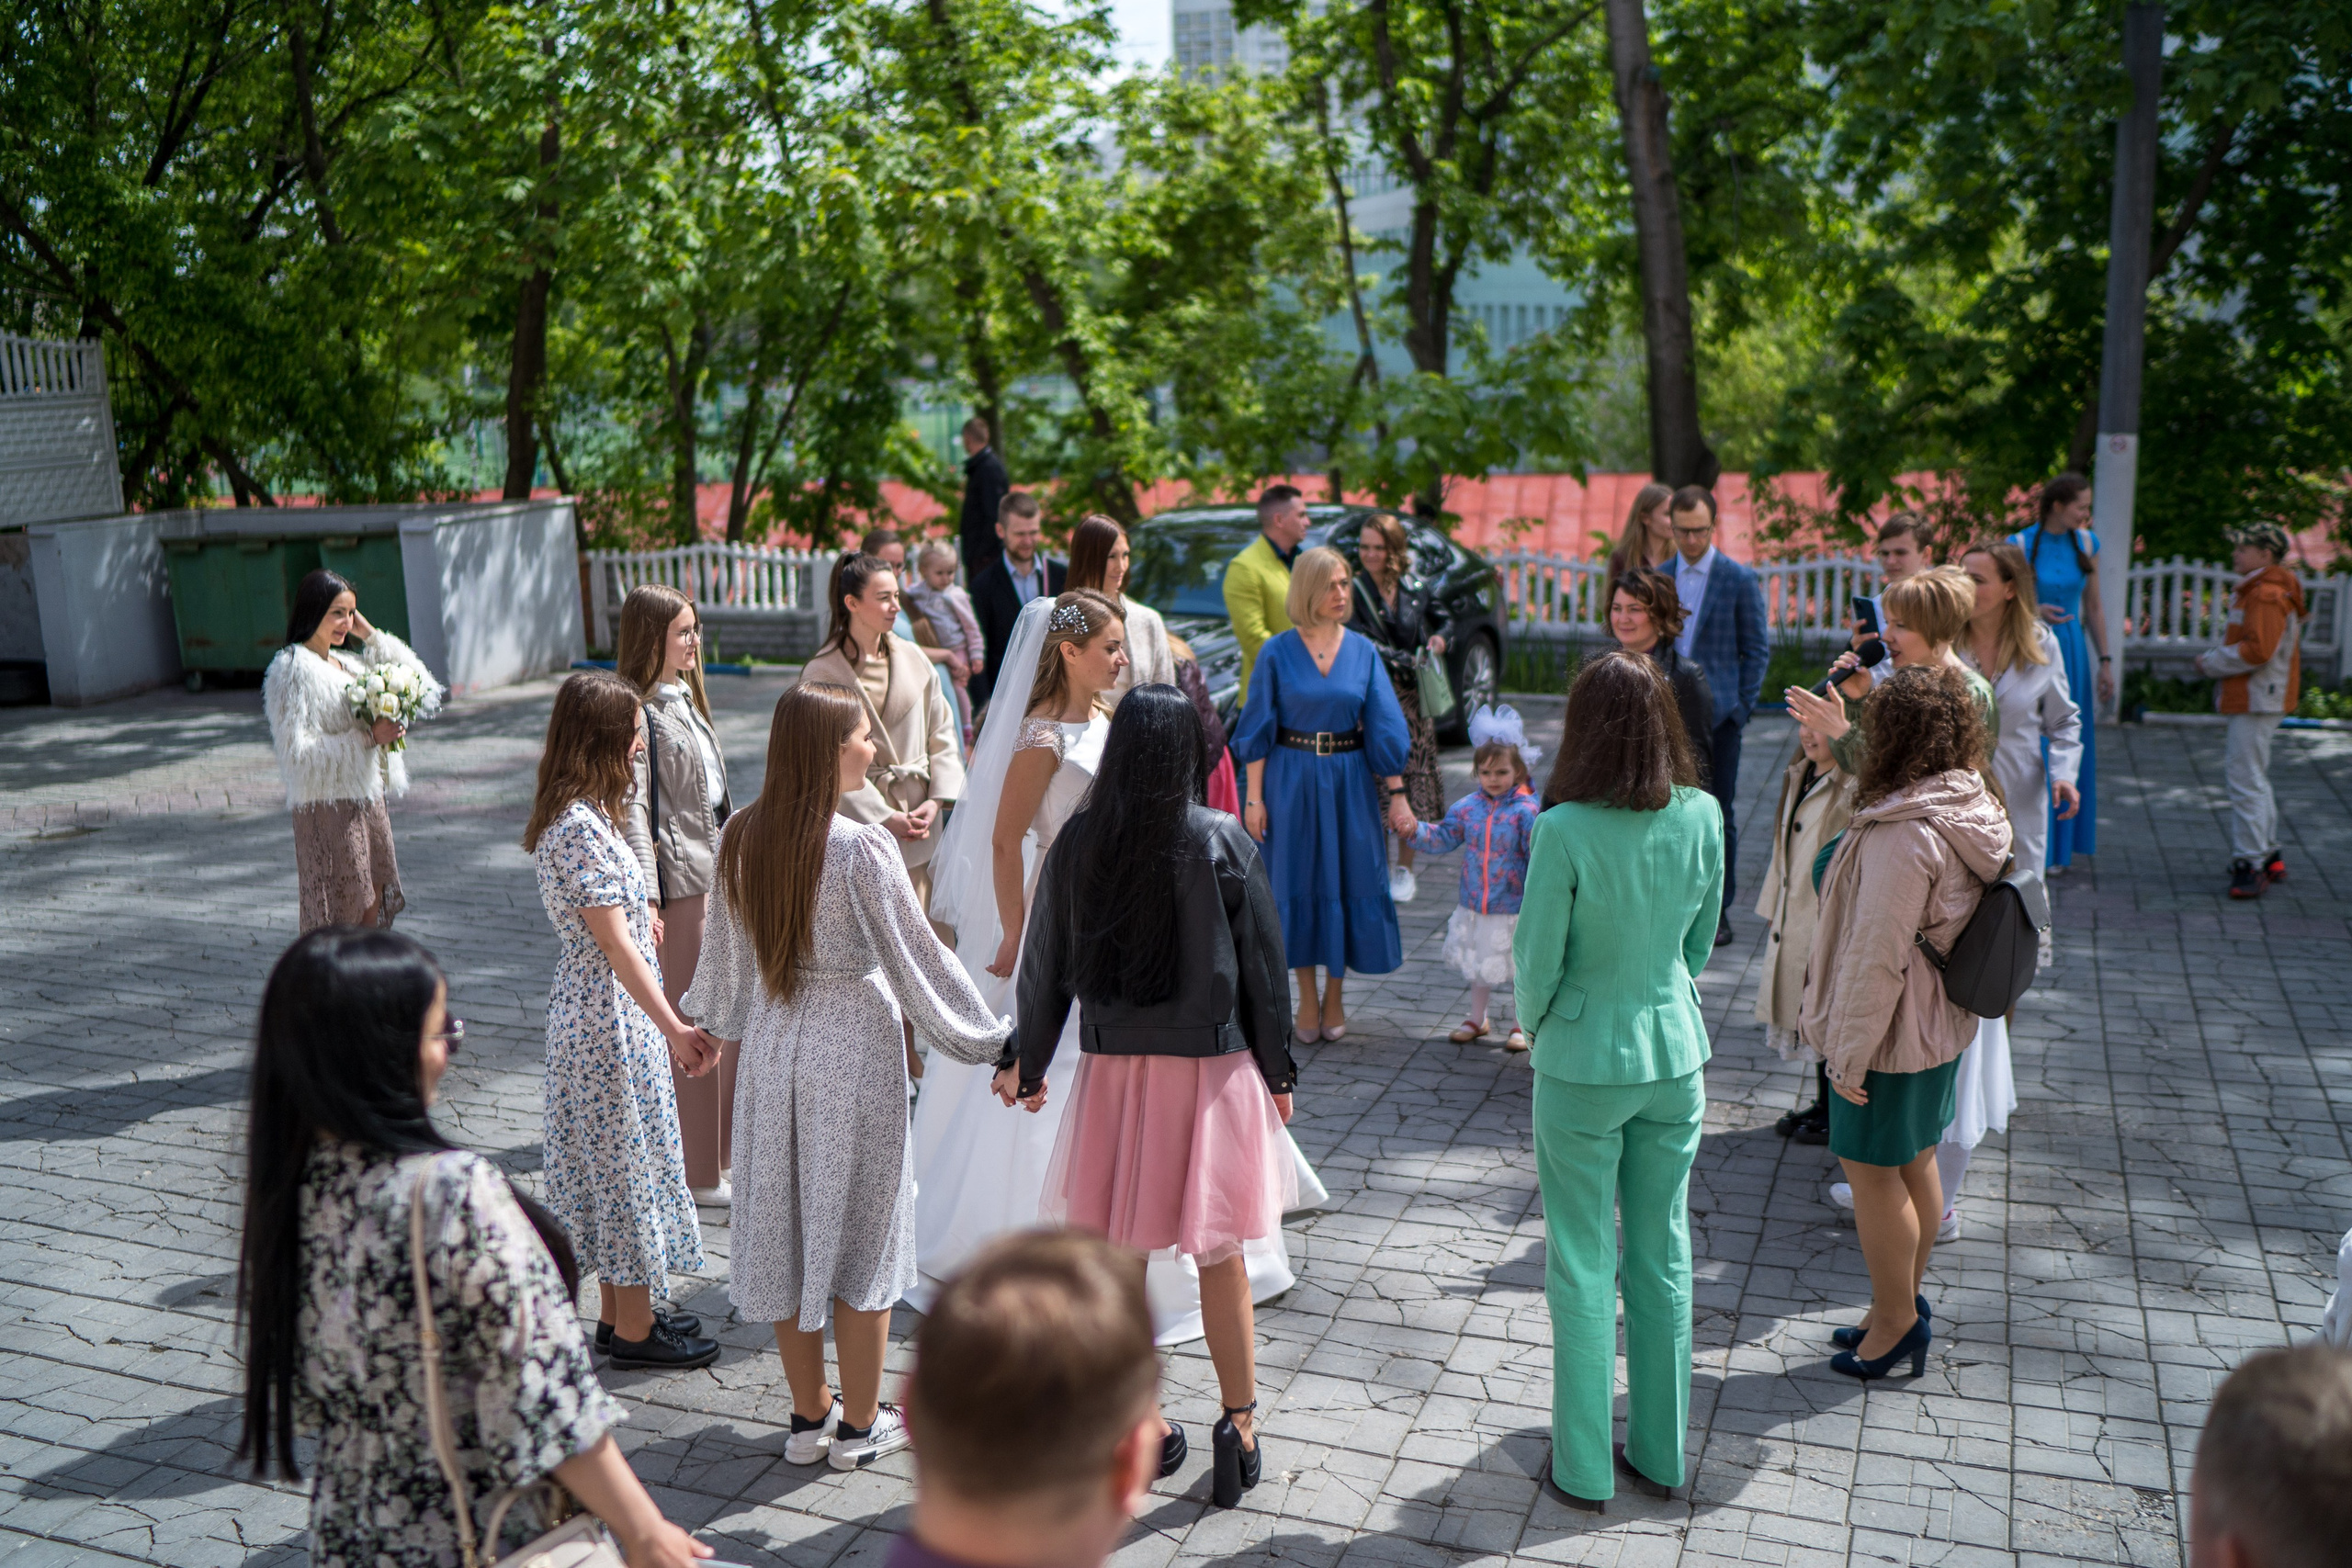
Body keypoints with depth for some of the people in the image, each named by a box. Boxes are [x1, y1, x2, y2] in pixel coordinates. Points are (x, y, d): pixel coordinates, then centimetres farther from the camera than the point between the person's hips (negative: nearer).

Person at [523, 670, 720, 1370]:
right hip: (610, 1016, -10)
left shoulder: (585, 814, 7)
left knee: (611, 1159, 17)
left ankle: (618, 1311, 30)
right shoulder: (580, 826, -23)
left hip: (602, 1008, 10)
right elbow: (615, 944, -24)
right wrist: (675, 1028, -24)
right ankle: (634, 1329, 15)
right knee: (627, 1156, 2)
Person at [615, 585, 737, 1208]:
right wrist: (648, 899, -23)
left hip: (716, 869, 9)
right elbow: (633, 808, -19)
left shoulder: (684, 698, 13)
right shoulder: (637, 711, -15)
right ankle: (698, 1173, 10)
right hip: (678, 879, -9)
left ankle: (720, 1151, 29)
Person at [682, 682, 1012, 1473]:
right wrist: (992, 1039, -3)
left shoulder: (743, 839, -3)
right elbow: (917, 958, -14)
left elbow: (725, 956, 9)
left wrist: (712, 1023, 28)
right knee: (860, 1229, 9)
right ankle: (860, 1426, 21)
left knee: (788, 1227, 15)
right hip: (854, 1051, -5)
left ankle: (809, 1415, 28)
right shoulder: (861, 849, -20)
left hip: (774, 1047, 5)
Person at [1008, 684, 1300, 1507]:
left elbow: (1045, 966, 2)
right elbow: (1263, 968, -5)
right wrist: (1277, 1071, 7)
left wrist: (1027, 1062, 16)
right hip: (1212, 1068, -1)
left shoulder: (1076, 844, -5)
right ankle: (1239, 1426, 17)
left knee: (1116, 1254, 14)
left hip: (1112, 1068, 2)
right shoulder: (1223, 842, -10)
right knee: (1220, 1256, 12)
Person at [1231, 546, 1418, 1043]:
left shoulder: (1363, 651, 1)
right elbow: (1259, 731, -3)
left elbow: (1384, 727, 1)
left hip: (1349, 782, 2)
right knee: (1299, 882, 5)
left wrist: (1396, 794, -2)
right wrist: (1254, 797, -6)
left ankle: (1335, 995, 21)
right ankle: (1307, 997, 19)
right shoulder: (1278, 653, -4)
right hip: (1291, 781, -2)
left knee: (1348, 882, 6)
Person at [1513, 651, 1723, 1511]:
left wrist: (1535, 1023, 7)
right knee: (1663, 1257, 17)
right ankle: (1660, 1455, 30)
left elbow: (1538, 957, -13)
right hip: (1676, 1054, 4)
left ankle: (1584, 1470, 21)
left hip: (1584, 1062, -4)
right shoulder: (1702, 817, -8)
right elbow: (1702, 936, 4)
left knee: (1583, 1269, 9)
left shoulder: (1565, 831, -22)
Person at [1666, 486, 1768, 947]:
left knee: (1718, 815, 4)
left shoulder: (1740, 579, -2)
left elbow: (1756, 650, 0)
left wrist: (1740, 709, -6)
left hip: (1718, 714, -3)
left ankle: (1717, 911, 14)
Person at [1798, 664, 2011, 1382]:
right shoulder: (1975, 810, 1)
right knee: (1915, 1163, 20)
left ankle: (1896, 1320, 20)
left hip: (1895, 1033, -9)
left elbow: (1877, 957, -25)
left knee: (1871, 1169, 6)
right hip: (1942, 1026, 9)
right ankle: (1904, 1306, 35)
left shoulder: (1904, 835, -27)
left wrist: (1849, 1052, -17)